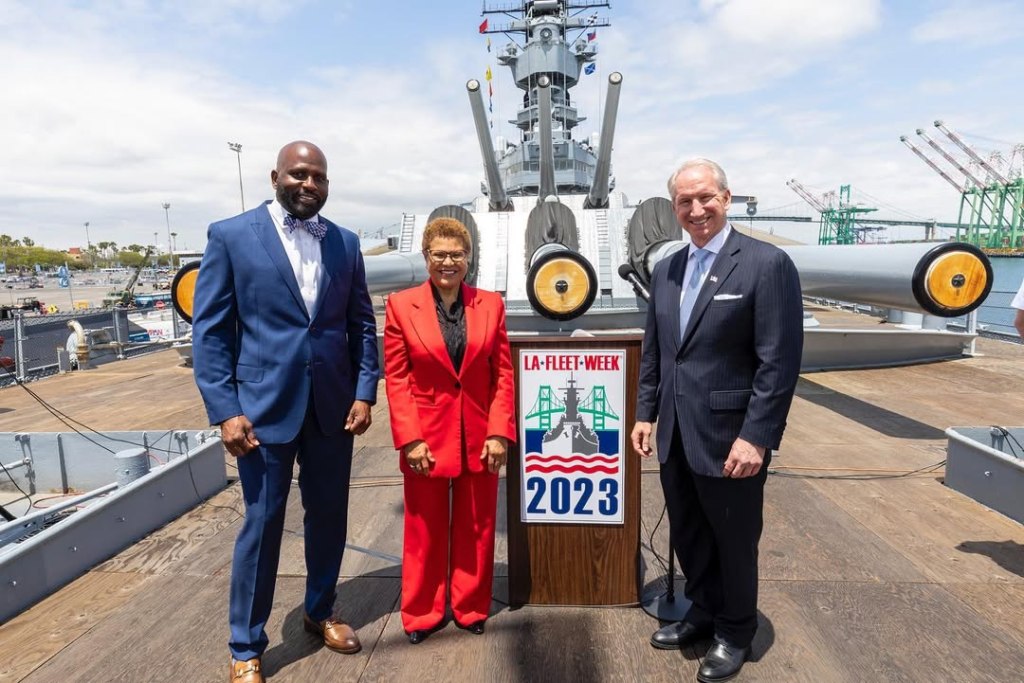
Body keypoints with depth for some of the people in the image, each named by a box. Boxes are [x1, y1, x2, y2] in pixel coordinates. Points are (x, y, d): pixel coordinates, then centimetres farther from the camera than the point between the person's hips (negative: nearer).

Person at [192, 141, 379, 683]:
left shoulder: (345, 242, 8)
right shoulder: (231, 236, -2)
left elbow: (361, 323, 8)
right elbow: (209, 329, -4)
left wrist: (364, 391, -1)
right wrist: (225, 411, -11)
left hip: (334, 406, 4)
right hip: (264, 406, -3)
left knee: (329, 517, 15)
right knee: (261, 525, 7)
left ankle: (320, 612, 39)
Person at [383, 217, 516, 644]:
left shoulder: (490, 304, 2)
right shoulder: (401, 305, -3)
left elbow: (503, 374, 1)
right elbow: (396, 379, -5)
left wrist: (499, 432, -6)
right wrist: (410, 439, -10)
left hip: (480, 438, 2)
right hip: (426, 438, -1)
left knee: (476, 529, 15)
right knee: (424, 532, 14)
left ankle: (471, 609, 35)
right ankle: (422, 614, 34)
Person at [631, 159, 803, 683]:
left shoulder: (767, 264, -11)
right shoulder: (665, 270, 8)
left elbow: (780, 362, -15)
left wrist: (756, 437, -19)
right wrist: (646, 412, 9)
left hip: (729, 436, -6)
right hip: (675, 435, 6)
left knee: (734, 542, 14)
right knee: (688, 536, 20)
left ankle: (735, 632, 38)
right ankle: (704, 612, 44)